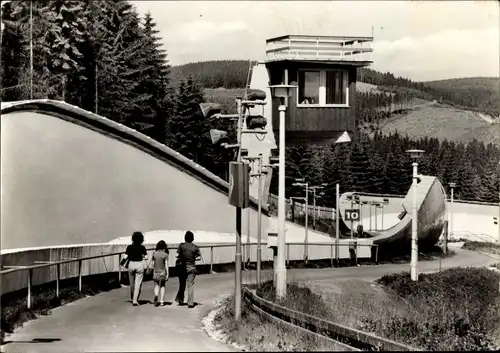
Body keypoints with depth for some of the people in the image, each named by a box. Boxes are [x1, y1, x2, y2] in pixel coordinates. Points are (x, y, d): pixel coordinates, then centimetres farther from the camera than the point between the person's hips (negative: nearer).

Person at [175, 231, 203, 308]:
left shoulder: (181, 245, -6)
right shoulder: (195, 247, -3)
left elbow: (178, 255, -10)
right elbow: (200, 257, -2)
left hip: (182, 267, 0)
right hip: (191, 267, 0)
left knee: (182, 284, 17)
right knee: (190, 285, 3)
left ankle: (180, 300, 18)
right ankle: (190, 303, -1)